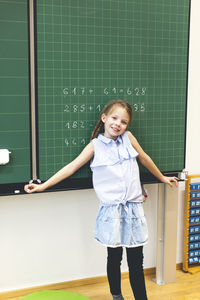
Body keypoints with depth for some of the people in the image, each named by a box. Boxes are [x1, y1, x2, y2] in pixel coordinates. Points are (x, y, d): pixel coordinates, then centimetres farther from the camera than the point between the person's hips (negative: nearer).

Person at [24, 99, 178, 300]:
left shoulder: (128, 138, 6)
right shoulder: (95, 145, 0)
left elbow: (145, 159, 21)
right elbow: (72, 167, -1)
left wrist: (162, 178, 33)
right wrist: (42, 186, -6)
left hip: (133, 207, 2)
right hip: (111, 209, -2)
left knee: (136, 262, 7)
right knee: (114, 257, 11)